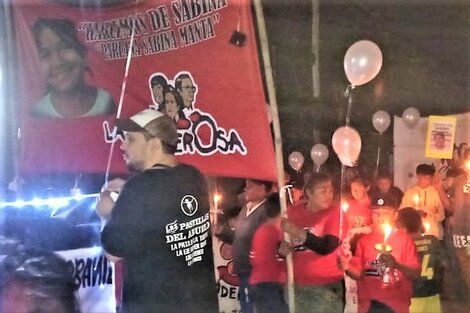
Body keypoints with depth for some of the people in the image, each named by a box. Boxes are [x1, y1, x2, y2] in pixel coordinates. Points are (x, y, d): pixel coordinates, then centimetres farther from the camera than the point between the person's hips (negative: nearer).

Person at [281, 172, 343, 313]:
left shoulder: (334, 212, -6)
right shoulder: (293, 211, 3)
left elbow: (327, 247, -19)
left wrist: (299, 233, -30)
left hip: (326, 286, -3)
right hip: (296, 284, 3)